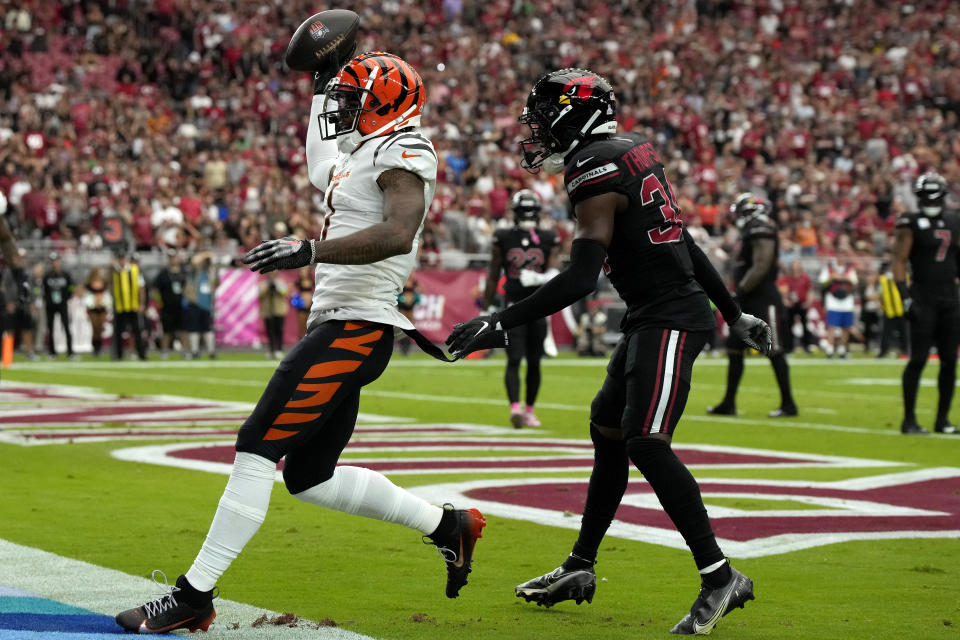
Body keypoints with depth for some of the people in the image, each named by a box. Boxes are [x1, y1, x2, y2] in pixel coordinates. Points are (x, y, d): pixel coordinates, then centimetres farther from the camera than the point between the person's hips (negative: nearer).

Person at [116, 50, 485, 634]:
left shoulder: (403, 155, -11)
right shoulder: (361, 154, 18)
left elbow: (398, 235, -29)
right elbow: (322, 173, 43)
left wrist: (309, 251, -35)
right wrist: (323, 84, 44)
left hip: (356, 328, -10)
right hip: (338, 323, 10)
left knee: (258, 449, -13)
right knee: (311, 478, 14)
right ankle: (447, 525, 25)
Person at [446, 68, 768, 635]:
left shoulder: (595, 170, -16)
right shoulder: (634, 151, 13)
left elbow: (581, 279, -23)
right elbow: (683, 241, 19)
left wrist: (500, 324, -23)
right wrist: (734, 313, 25)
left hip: (670, 321, -11)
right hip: (654, 317, 11)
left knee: (646, 442, -17)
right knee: (608, 430, 16)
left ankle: (721, 578, -16)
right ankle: (581, 568, 26)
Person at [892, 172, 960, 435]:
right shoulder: (912, 224, -5)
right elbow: (899, 263, -9)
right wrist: (906, 299, -17)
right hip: (923, 298, -6)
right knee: (919, 358, -8)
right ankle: (909, 420, -2)